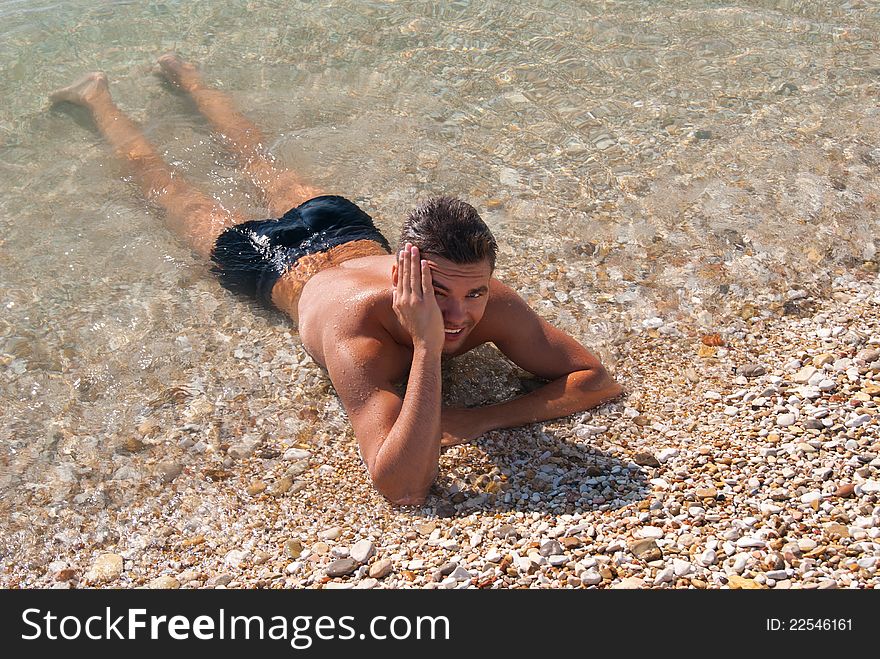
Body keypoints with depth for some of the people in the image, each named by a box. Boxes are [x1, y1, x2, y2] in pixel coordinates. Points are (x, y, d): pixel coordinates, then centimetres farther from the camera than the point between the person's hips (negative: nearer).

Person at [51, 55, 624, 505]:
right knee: (164, 181, 24)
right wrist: (429, 347, -63)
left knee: (262, 161, 32)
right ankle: (97, 95, 51)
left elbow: (599, 380, -34)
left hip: (351, 231, 4)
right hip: (281, 261, -4)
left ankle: (185, 73, 60)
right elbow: (403, 488, -57)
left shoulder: (494, 304, -39)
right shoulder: (358, 331, -50)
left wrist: (479, 419, -45)